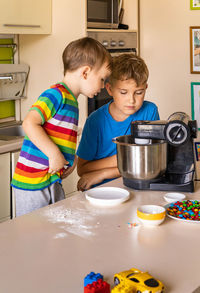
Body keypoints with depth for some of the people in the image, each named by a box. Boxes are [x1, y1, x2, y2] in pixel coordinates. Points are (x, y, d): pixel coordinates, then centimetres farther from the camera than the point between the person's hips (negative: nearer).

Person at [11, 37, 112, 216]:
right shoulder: (57, 94, -15)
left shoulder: (71, 100, 15)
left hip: (53, 181, 9)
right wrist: (54, 154, -23)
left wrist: (71, 158, 8)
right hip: (32, 181, -9)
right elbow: (30, 124, -24)